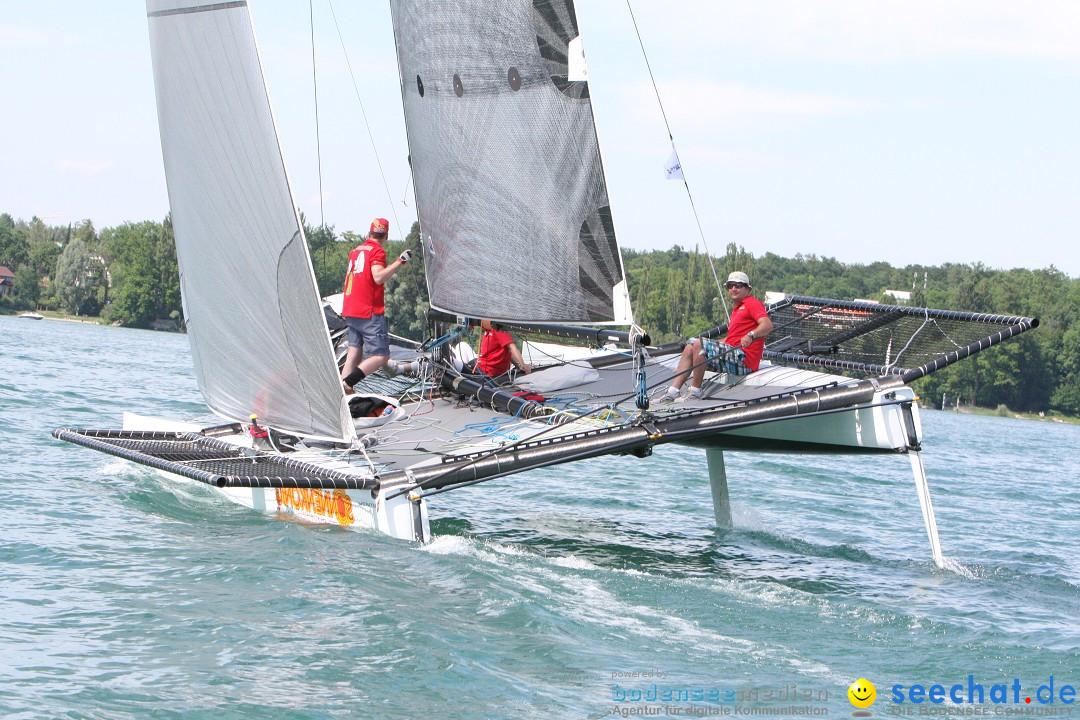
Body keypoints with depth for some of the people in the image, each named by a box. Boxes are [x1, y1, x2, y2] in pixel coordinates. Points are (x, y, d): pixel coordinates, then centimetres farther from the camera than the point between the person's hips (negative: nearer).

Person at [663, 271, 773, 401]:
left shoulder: (753, 303, -3)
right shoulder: (736, 308, 27)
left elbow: (768, 325, -20)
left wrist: (751, 335, -37)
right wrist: (711, 344, 22)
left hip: (743, 360, -10)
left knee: (698, 345, -20)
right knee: (689, 348, 5)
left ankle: (695, 392, -15)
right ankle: (672, 391, -9)